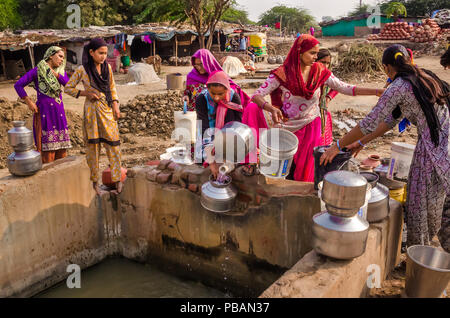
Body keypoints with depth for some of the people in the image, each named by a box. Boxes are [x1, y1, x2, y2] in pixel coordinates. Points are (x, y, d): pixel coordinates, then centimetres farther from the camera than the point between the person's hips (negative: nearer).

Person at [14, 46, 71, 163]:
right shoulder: (37, 71, -1)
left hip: (59, 111, 5)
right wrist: (29, 103, -7)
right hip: (44, 111, -5)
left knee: (61, 143, 6)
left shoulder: (60, 71, 13)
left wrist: (55, 74, -11)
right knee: (46, 145, -5)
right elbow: (18, 85, -4)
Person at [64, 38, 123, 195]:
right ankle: (94, 181, 16)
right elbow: (68, 88, 2)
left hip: (108, 109, 3)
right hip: (92, 110, -3)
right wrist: (86, 93, -10)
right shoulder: (82, 70, -6)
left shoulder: (107, 67, 5)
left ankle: (117, 178, 11)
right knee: (93, 145, 4)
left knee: (113, 143, 0)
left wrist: (115, 105, 5)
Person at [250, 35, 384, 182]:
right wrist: (272, 109, -37)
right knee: (286, 170, 4)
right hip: (288, 129, -2)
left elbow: (345, 88, 0)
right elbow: (257, 95, -15)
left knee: (306, 168, 5)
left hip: (312, 127, 3)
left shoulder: (320, 72, -1)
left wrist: (376, 91, -10)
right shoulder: (282, 74, -11)